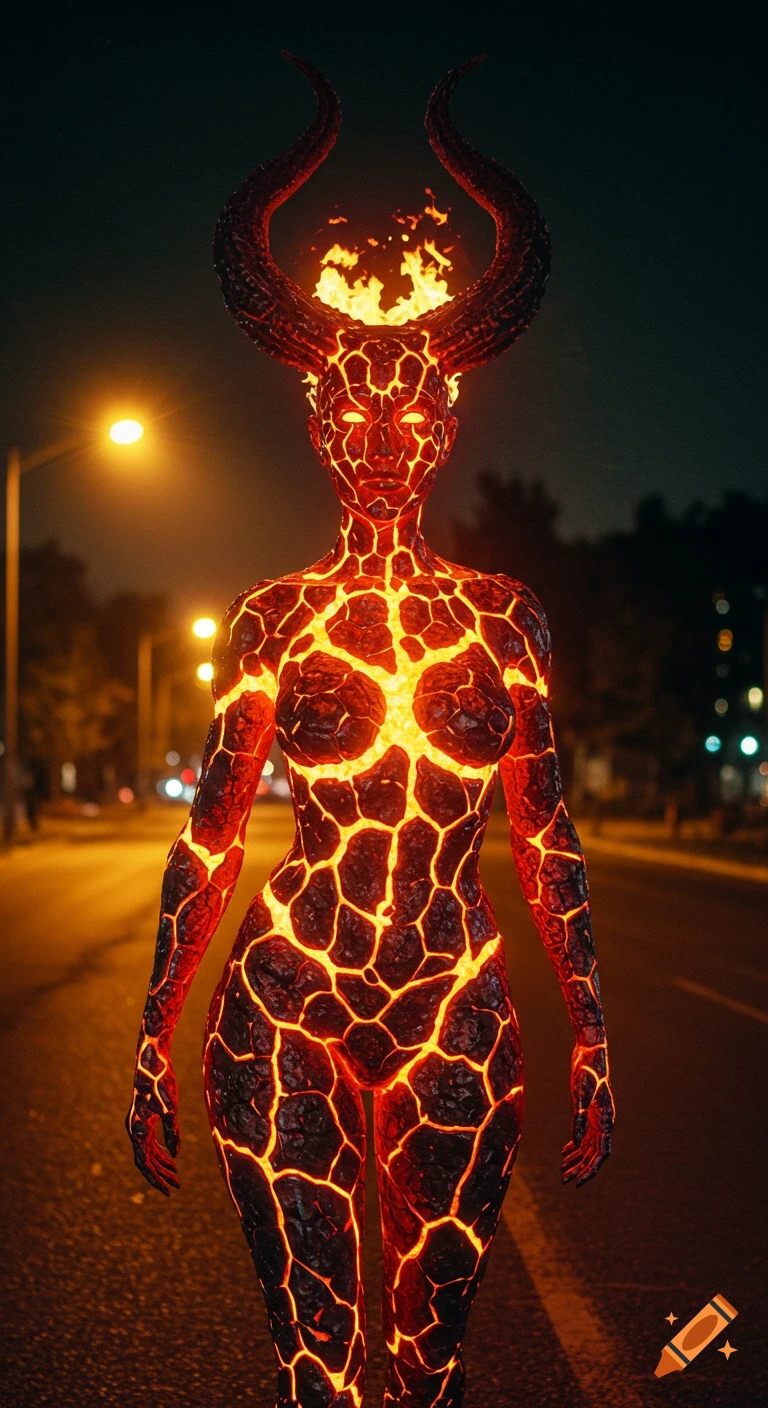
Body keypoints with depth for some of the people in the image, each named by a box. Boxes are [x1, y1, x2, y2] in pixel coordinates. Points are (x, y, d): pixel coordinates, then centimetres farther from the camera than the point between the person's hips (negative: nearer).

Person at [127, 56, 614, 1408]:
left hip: (456, 1016, 2)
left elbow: (548, 842, 7)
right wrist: (153, 1047, 1)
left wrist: (591, 1038, 5)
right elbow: (206, 841, 3)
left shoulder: (505, 619, 6)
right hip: (285, 1006, -1)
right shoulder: (274, 617, 2)